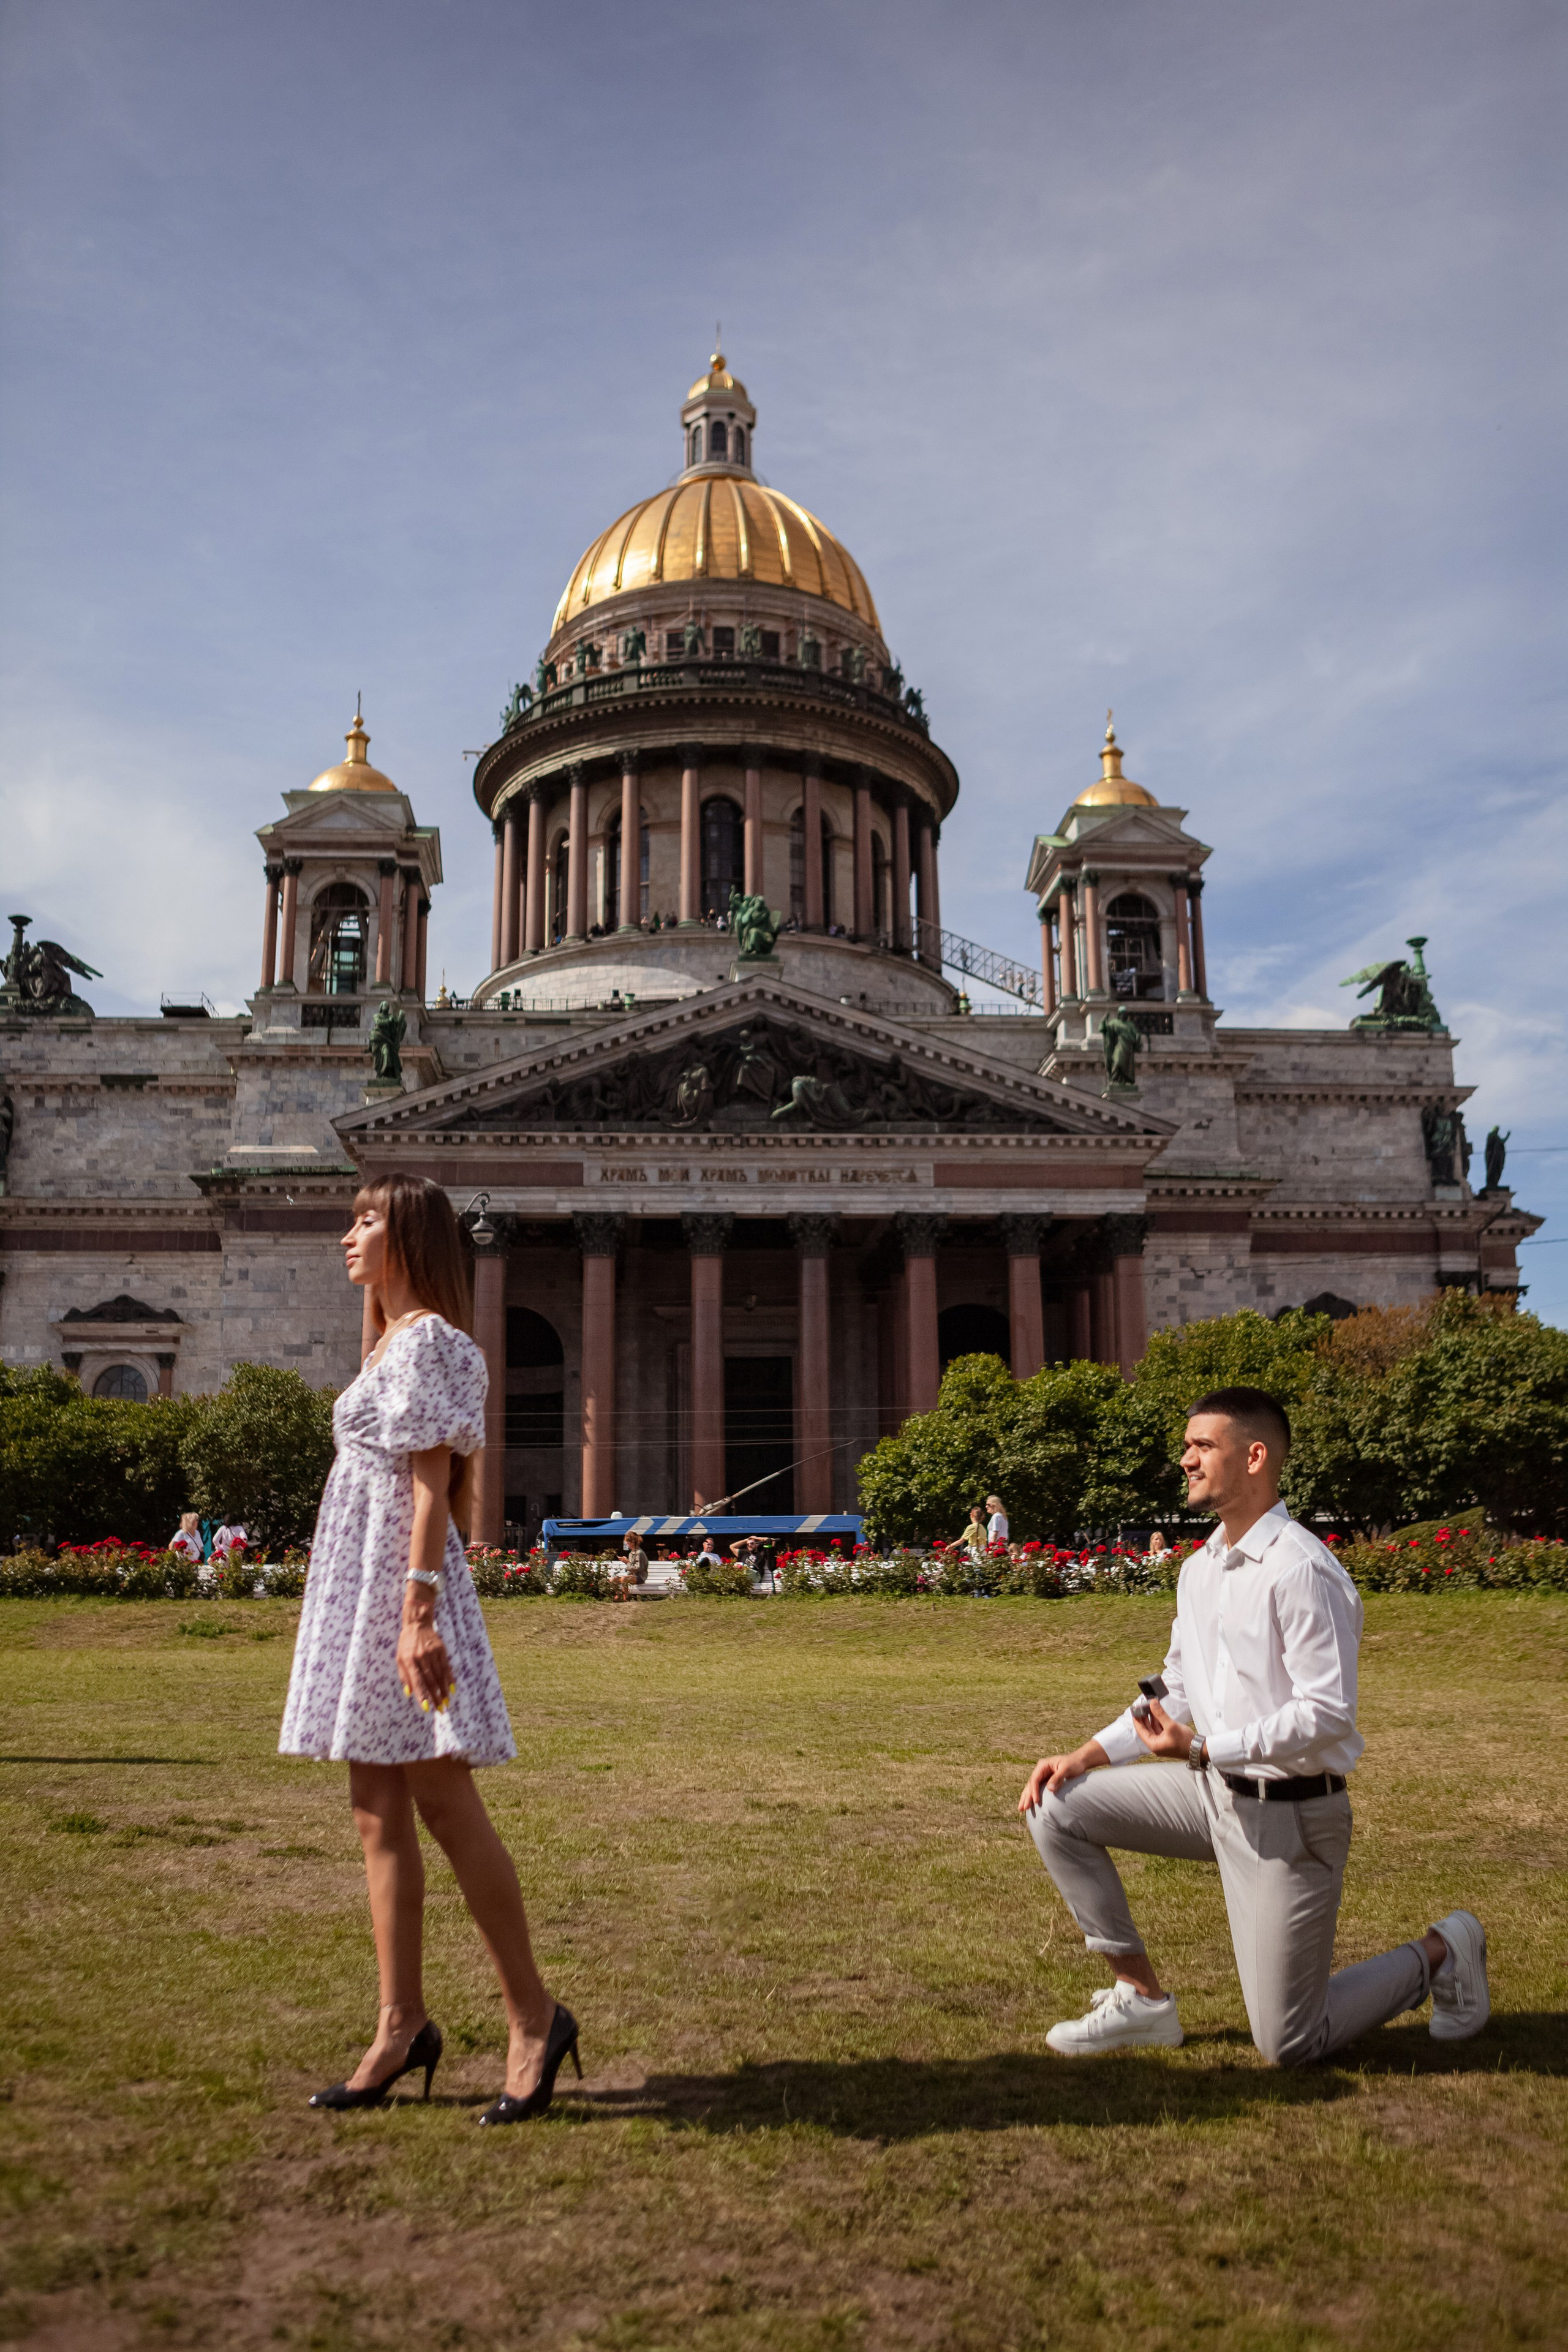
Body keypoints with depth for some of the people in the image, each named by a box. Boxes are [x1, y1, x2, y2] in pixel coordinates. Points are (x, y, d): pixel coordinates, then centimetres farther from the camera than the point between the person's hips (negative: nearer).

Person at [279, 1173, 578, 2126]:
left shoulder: (428, 1341, -9)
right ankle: (403, 2026, 17)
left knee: (444, 1805, -7)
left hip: (401, 1581, -10)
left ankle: (536, 2017, 2)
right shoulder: (398, 1343, 19)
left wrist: (418, 1613, -22)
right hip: (360, 1583, 10)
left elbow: (431, 1490, -17)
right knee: (378, 1815, 10)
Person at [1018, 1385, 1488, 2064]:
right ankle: (1141, 1998, 10)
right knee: (1058, 1807, -1)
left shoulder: (1302, 1572, -22)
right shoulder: (1199, 1569, 6)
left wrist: (1202, 1749, -26)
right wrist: (1089, 1755, 4)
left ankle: (1437, 1954, 24)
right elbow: (1178, 1691, 14)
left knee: (1290, 2046, 2)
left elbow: (1328, 1714, -24)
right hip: (1215, 1789, 8)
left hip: (1288, 1815, -8)